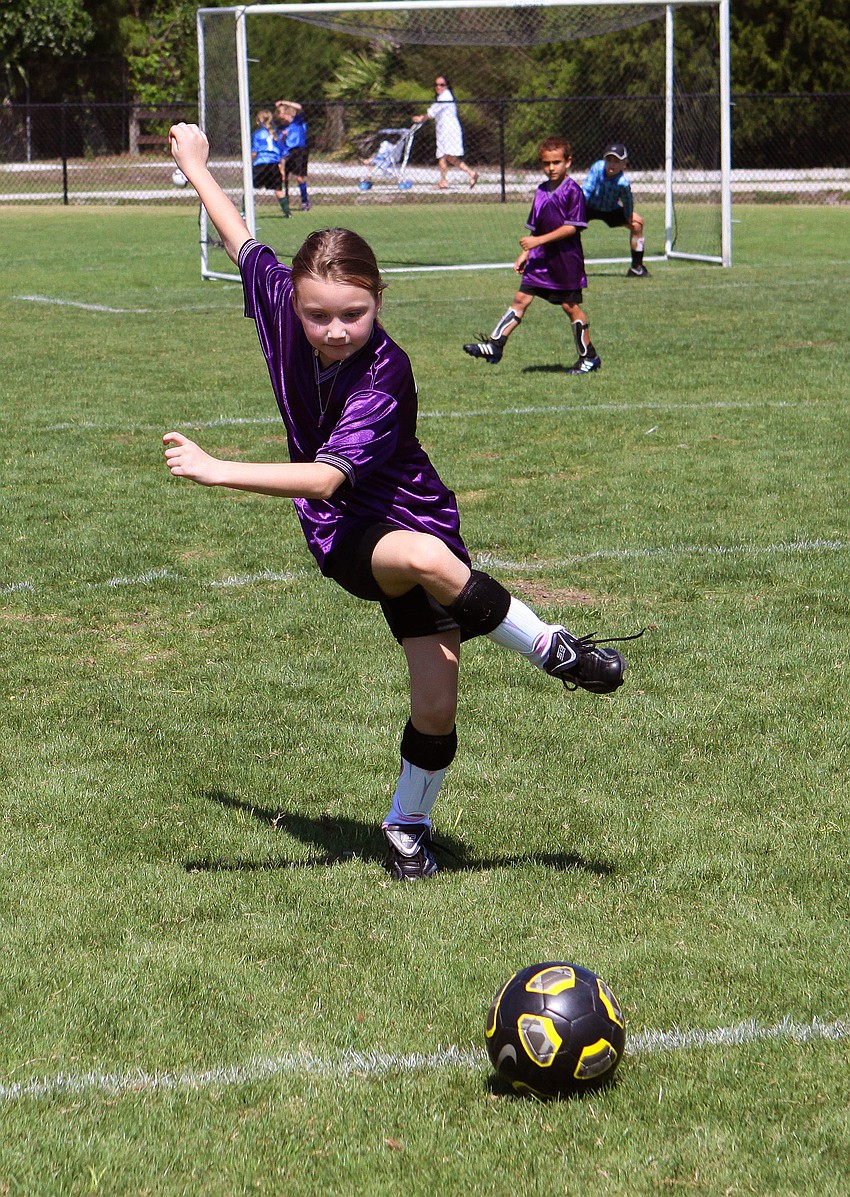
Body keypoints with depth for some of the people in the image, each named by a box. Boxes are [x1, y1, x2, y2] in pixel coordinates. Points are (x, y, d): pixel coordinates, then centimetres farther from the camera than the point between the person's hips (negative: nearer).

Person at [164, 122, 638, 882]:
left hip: (410, 514, -2)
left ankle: (409, 825, 23)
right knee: (427, 559, -36)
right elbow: (243, 241, 7)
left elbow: (326, 476, -36)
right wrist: (194, 165, 20)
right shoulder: (284, 306, -13)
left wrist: (217, 471, -39)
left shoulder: (385, 374, -27)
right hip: (343, 536, 2)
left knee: (437, 704, -4)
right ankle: (552, 650, -20)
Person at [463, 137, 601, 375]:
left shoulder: (572, 190, -11)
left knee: (570, 306, 1)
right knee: (522, 297, -2)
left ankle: (589, 357, 14)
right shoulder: (541, 191, 11)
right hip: (541, 258, 6)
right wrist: (525, 254, 14)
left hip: (566, 259, -6)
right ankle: (495, 345, -6)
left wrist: (539, 240, -20)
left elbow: (572, 227, -18)